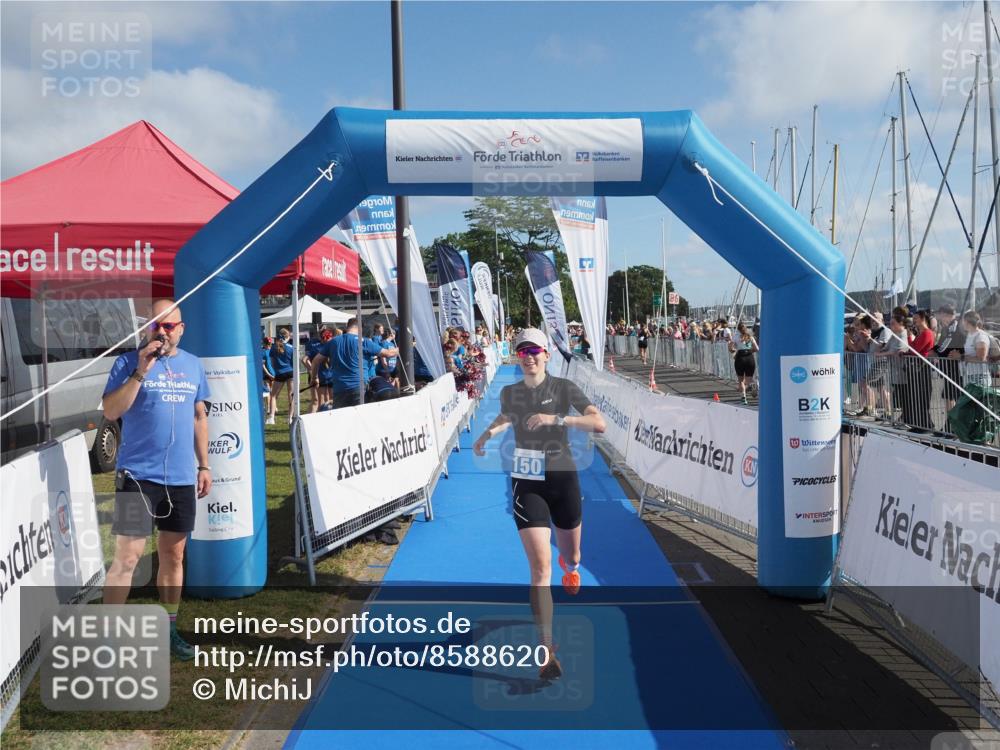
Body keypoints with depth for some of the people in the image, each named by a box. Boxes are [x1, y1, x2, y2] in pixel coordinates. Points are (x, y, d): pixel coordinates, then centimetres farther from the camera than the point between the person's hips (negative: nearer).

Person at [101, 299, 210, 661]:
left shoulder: (192, 364, 9)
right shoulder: (128, 362, -4)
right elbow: (110, 411, -13)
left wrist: (204, 465, 13)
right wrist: (140, 373, -21)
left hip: (182, 477, 4)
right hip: (138, 475, -4)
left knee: (173, 555, 12)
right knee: (128, 556, -5)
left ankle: (168, 629, 25)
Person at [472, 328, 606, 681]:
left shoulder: (564, 387, -8)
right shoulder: (508, 393, 1)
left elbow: (599, 423, -19)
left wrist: (556, 418, -29)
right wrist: (490, 431, 2)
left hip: (563, 480, 0)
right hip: (526, 484, 0)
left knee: (570, 556, 21)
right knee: (540, 569, -14)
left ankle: (569, 565, 62)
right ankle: (547, 651, -8)